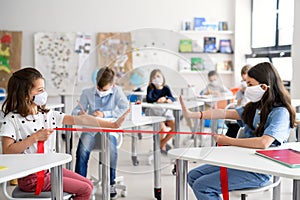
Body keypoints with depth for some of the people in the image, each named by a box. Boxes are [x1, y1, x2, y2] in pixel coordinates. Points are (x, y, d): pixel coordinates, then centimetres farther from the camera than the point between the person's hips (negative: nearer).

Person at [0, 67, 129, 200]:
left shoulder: (48, 115, 4)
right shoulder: (12, 119, -11)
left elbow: (79, 120, -4)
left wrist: (113, 124, -10)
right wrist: (35, 137, -23)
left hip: (50, 168, 7)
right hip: (31, 178, -7)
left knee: (88, 184, 8)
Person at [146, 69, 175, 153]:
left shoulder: (166, 88, 5)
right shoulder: (151, 87, -3)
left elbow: (172, 98, -8)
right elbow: (148, 99, -19)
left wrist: (167, 99, -31)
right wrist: (158, 100, -33)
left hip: (166, 112, 4)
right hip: (154, 112, -4)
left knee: (175, 126, -15)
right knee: (162, 126, -28)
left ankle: (162, 143, 7)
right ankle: (162, 145, 2)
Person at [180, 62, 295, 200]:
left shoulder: (280, 112, -15)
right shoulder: (254, 108, 9)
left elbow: (264, 143, -28)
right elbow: (225, 113, 2)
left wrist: (229, 141, -17)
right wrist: (191, 114, -7)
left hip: (259, 172, -8)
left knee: (201, 186, -15)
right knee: (193, 176, 8)